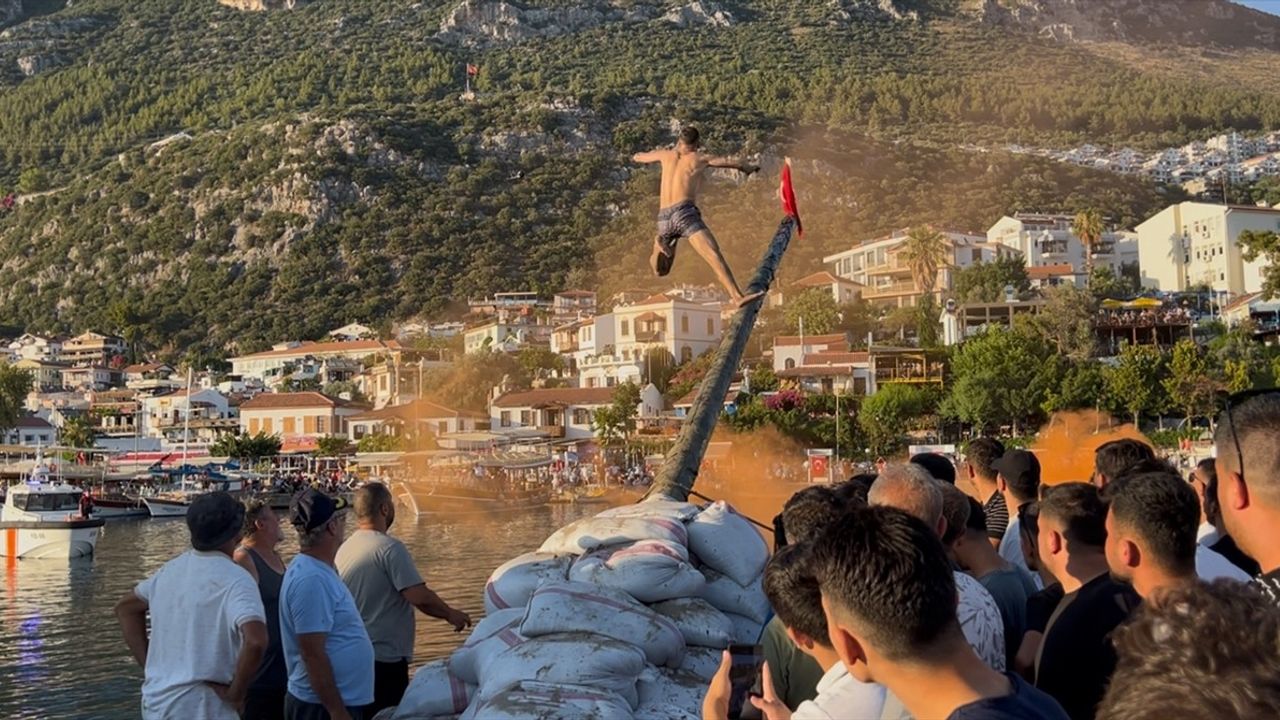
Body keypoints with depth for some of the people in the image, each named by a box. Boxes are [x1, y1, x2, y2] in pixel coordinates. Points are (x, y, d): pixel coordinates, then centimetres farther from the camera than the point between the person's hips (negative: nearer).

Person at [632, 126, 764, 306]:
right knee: (714, 255, -20)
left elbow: (640, 157, 44)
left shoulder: (667, 155, 24)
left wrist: (637, 156, 67)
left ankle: (660, 244, -8)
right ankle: (737, 297, -39)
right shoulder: (699, 158, 13)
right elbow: (730, 162, 23)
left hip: (663, 217, 5)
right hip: (685, 213, -5)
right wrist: (748, 167, 43)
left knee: (660, 271, 22)